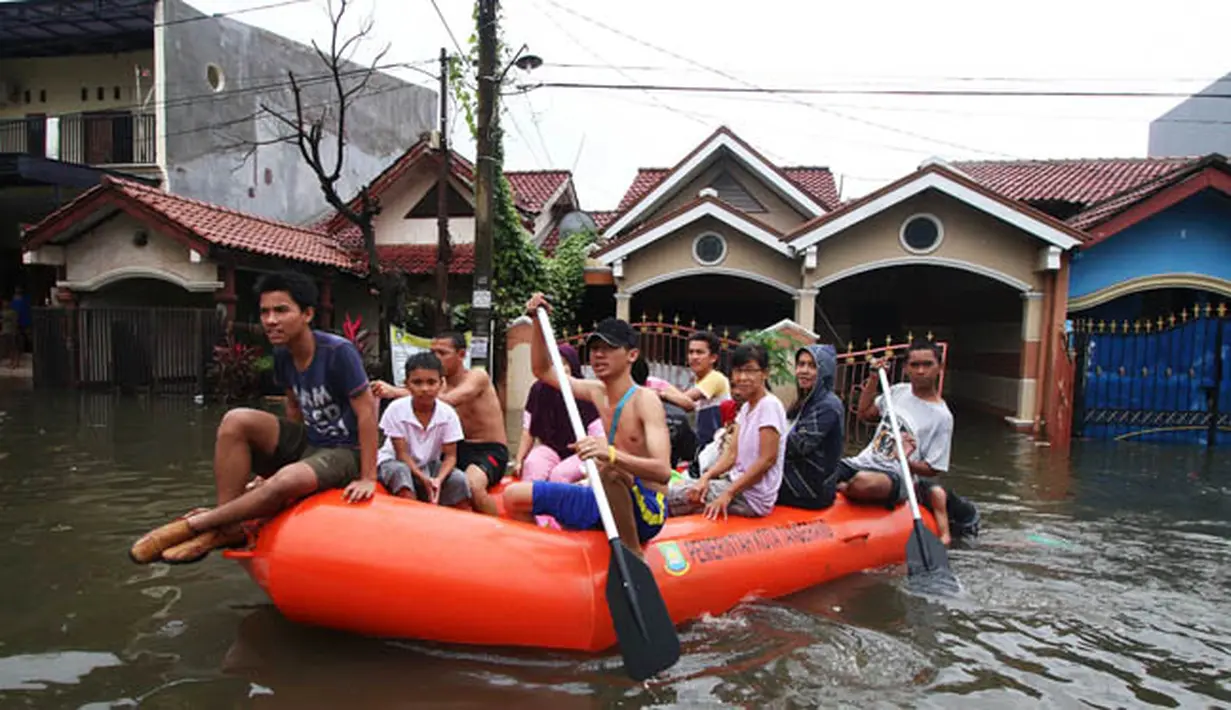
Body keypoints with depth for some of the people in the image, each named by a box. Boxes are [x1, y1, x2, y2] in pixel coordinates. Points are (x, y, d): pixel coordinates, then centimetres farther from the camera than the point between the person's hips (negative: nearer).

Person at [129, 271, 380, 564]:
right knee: (236, 420, -15)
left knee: (288, 480, -37)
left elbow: (367, 410, -19)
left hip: (344, 452, -7)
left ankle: (195, 524, -15)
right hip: (307, 442, 7)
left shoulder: (338, 352, -21)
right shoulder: (283, 354, 1)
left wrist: (368, 477, -19)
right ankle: (228, 528, -15)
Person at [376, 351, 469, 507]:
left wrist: (438, 479, -32)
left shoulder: (448, 414, -14)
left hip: (429, 465, 2)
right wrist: (423, 479, -31)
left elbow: (450, 455, -12)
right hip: (395, 462, -2)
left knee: (459, 480, -23)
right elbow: (402, 454, -18)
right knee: (400, 471, -36)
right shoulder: (396, 409, -20)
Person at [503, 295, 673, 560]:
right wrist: (538, 321, 6)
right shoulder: (598, 392, 7)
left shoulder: (645, 401, -15)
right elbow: (543, 371, 18)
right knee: (514, 497, 1)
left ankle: (634, 558, -19)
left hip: (645, 511, -7)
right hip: (608, 504, 7)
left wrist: (611, 454, -45)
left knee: (611, 470, -40)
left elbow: (663, 471, -28)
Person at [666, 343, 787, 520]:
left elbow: (767, 459, -20)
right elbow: (733, 452, 8)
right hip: (737, 482, 9)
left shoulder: (769, 405, -15)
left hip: (753, 498, -9)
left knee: (668, 497, -10)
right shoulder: (746, 407, 13)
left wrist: (728, 494, -20)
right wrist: (707, 476, -9)